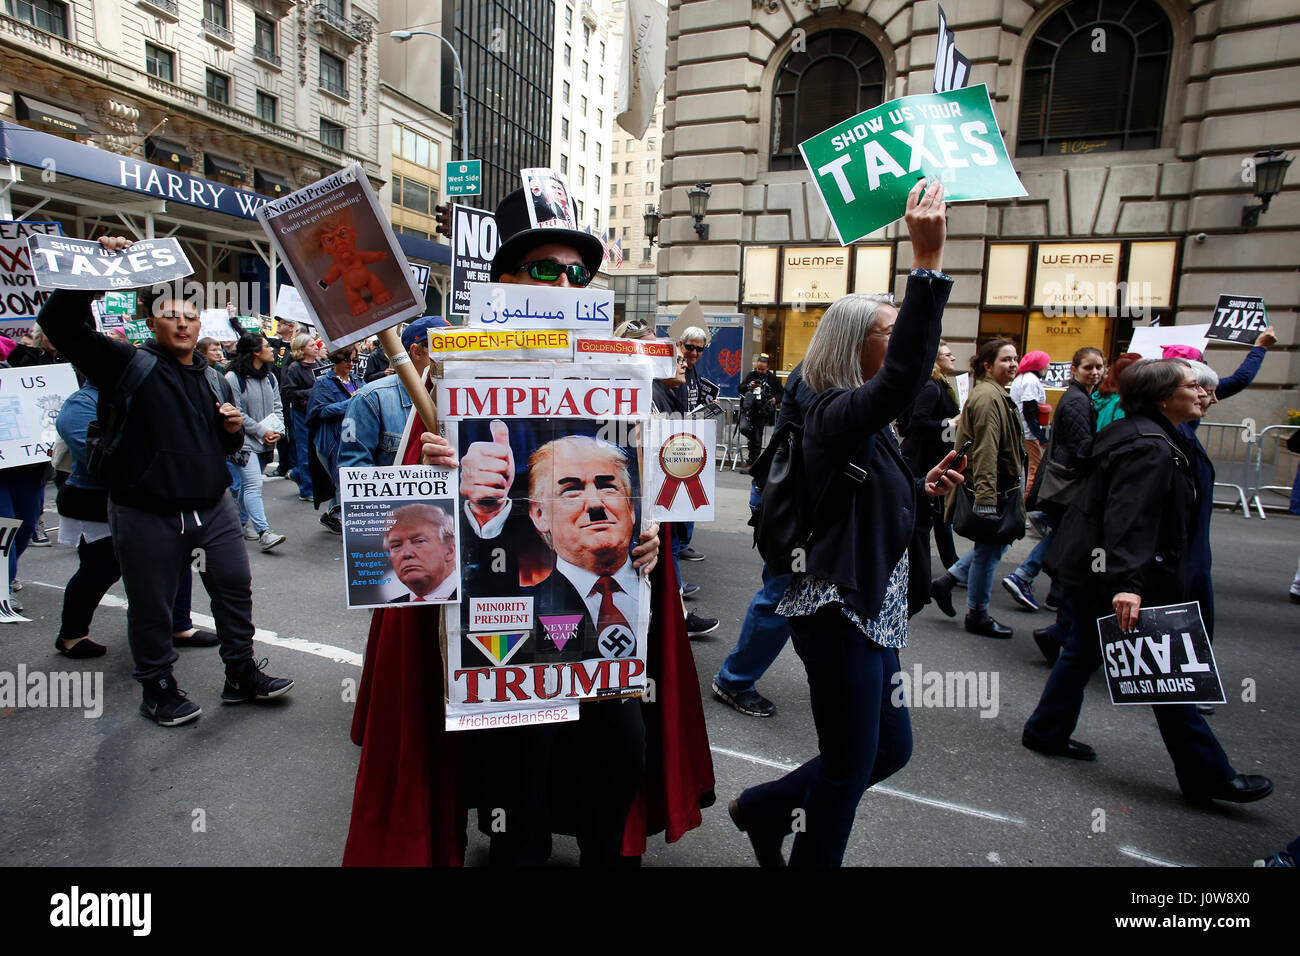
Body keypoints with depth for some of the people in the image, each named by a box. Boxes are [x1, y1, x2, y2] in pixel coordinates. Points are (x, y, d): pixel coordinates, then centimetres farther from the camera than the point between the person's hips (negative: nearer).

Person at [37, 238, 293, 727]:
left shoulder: (215, 381, 13)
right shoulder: (127, 365, -5)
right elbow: (60, 321, -16)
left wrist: (235, 429, 0)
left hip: (213, 507, 5)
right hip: (147, 516, -5)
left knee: (235, 588, 10)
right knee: (151, 607, 8)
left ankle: (242, 676, 26)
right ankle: (158, 690, 27)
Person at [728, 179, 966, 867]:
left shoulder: (868, 424, 13)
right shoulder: (837, 414, -17)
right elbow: (903, 377, -38)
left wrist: (922, 489, 5)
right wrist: (928, 261, -37)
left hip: (869, 613, 10)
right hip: (840, 616, -10)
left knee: (890, 748, 22)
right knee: (849, 769, 7)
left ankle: (765, 808, 36)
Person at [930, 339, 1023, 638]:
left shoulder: (995, 395, 16)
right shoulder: (988, 397, -19)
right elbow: (986, 451, -26)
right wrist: (986, 497, -28)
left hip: (997, 487, 10)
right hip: (989, 489, -10)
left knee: (994, 545, 18)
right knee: (989, 549, 2)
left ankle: (945, 582, 24)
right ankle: (977, 615, 17)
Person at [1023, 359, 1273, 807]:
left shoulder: (1140, 435, 13)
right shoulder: (1151, 448, -20)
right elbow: (1130, 520, -31)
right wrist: (1127, 583, -38)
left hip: (1090, 570, 11)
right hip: (1120, 580, -11)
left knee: (1083, 650, 18)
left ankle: (1047, 732, 30)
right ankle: (1208, 776, 14)